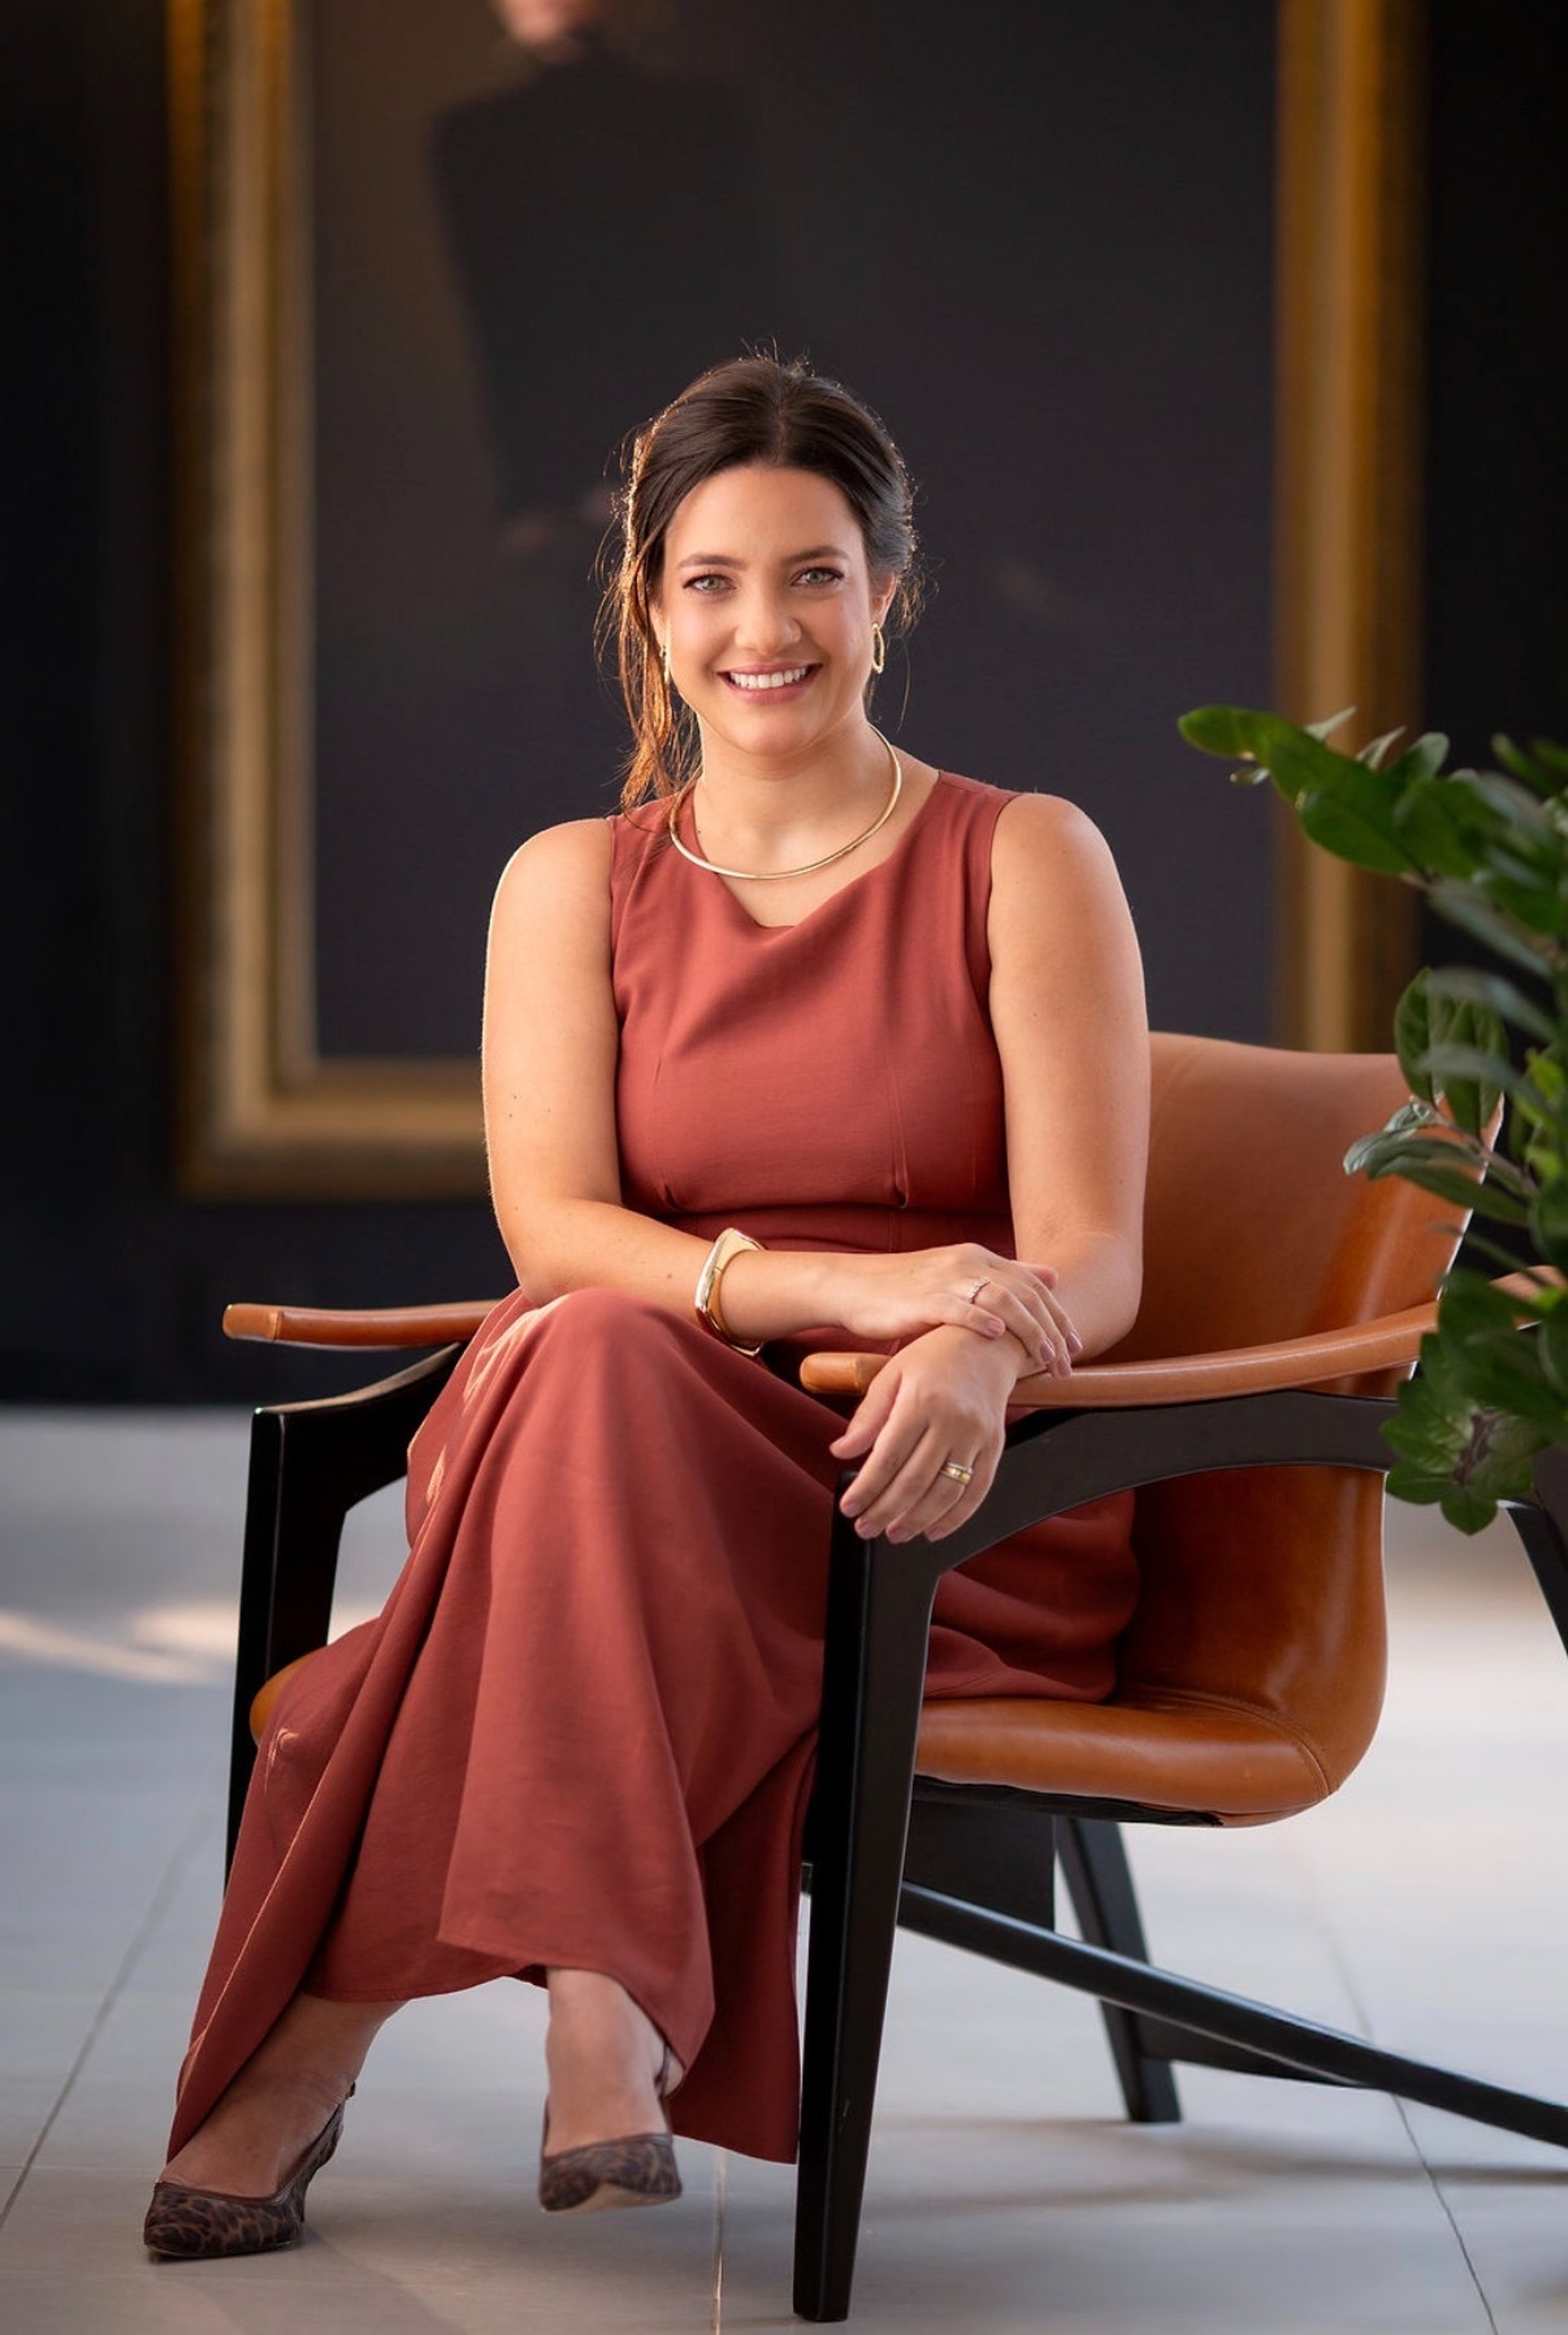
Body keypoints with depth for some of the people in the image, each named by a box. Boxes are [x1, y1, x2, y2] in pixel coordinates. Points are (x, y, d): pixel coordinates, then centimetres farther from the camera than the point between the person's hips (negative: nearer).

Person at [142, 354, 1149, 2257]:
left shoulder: (1024, 862, 4)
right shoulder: (574, 884, 12)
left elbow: (1090, 1257, -6)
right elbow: (554, 1234, -4)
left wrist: (977, 1351, -32)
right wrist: (841, 1285, -23)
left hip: (957, 1526, -2)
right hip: (632, 1466, 2)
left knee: (596, 1380, -34)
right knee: (591, 1359, -35)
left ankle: (324, 2030, -36)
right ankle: (599, 2005, -41)